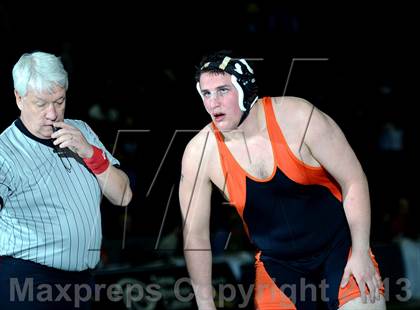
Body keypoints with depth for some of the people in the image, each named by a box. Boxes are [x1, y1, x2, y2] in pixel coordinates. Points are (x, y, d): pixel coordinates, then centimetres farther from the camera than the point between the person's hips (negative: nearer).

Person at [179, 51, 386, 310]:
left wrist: (361, 253, -13)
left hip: (339, 248, -2)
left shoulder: (298, 117, -18)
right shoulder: (199, 153, -14)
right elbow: (195, 236, -5)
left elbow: (354, 181, -11)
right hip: (277, 264, 2)